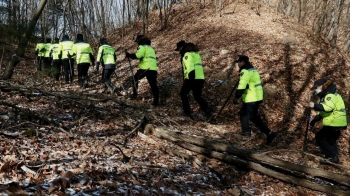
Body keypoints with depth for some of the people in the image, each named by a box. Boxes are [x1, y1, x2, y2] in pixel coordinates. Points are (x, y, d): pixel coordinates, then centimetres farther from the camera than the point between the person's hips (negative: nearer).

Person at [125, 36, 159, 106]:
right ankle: (156, 101, 3)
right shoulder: (150, 48, 28)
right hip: (154, 69, 7)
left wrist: (129, 55, -9)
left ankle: (135, 93, 11)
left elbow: (138, 55, -18)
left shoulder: (142, 47, -1)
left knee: (135, 79, 15)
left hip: (145, 68, -7)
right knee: (153, 85, 6)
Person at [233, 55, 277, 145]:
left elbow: (242, 86, -24)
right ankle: (246, 131, 21)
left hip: (252, 99, -10)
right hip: (256, 97, 10)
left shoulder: (245, 71, -16)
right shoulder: (252, 70, 17)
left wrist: (236, 97, -21)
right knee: (243, 113, 18)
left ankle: (269, 133, -4)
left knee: (254, 117, -5)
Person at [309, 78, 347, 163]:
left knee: (319, 137, -3)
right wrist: (315, 119, 19)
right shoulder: (326, 96, 21)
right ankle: (334, 157, 25)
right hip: (338, 122, 11)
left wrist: (315, 106, -34)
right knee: (331, 140, 20)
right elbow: (324, 112, 25)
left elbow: (328, 107, -34)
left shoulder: (330, 95, -13)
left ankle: (331, 156, -6)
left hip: (335, 122, -11)